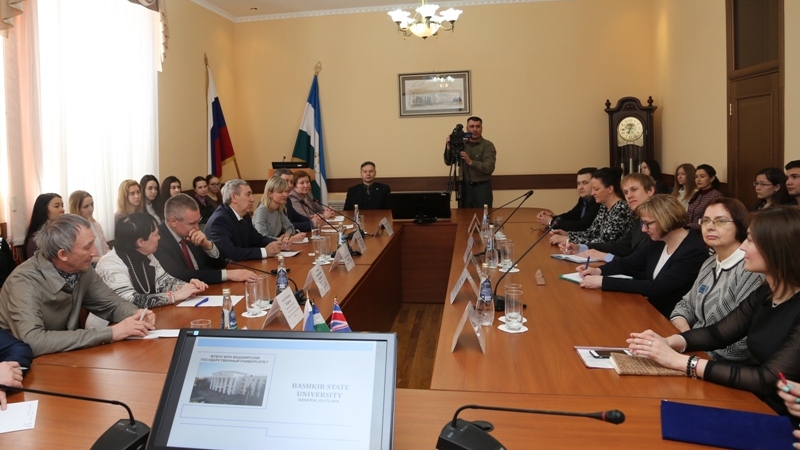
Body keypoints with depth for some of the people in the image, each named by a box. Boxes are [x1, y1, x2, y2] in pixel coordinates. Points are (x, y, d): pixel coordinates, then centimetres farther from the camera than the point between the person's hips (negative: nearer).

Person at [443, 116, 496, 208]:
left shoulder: (488, 145, -6)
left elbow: (489, 168, -17)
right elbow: (448, 162, 5)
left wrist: (471, 162, -25)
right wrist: (449, 146, -10)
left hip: (482, 188, -4)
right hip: (464, 187, 4)